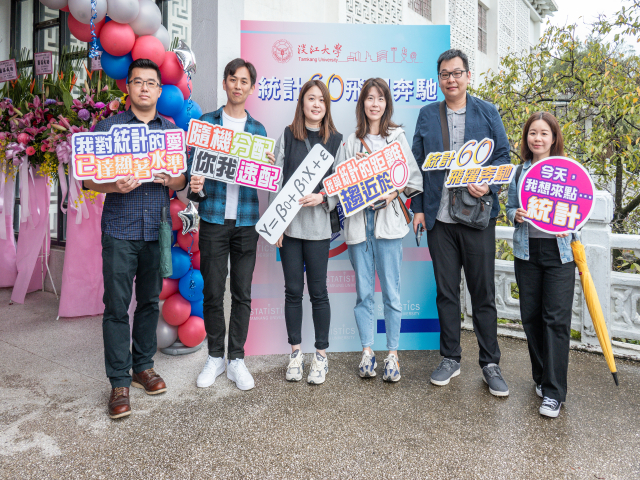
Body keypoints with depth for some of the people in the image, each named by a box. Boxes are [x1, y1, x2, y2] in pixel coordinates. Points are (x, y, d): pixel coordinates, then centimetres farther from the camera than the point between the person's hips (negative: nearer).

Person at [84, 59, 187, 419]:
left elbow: (183, 179, 11)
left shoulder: (172, 131, 13)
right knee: (117, 306, -1)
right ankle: (120, 382, 10)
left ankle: (144, 366, 26)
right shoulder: (108, 127, 5)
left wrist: (169, 179, -12)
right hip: (120, 230, -2)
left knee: (150, 301, 10)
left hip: (157, 230, 2)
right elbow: (89, 177, 1)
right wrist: (116, 186, -19)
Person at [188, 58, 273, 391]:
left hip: (246, 220, 2)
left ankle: (237, 359, 20)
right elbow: (192, 163, 4)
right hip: (213, 217, -1)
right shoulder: (205, 122, 7)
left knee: (242, 293, 6)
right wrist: (194, 183, -18)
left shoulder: (257, 129, 12)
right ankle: (215, 357, 23)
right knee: (213, 292, 5)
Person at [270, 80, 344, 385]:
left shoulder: (335, 141, 6)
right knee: (293, 290, 8)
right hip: (288, 224, 1)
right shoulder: (287, 137, 7)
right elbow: (275, 180, 4)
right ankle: (295, 353, 23)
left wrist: (322, 197, -15)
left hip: (318, 226, -1)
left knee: (318, 291, 4)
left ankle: (321, 355, 18)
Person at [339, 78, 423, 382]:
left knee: (391, 290, 1)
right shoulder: (351, 141, 12)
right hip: (358, 219, 2)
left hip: (388, 219, -2)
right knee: (364, 291, 6)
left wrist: (393, 193, -12)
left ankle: (393, 354, 14)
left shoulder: (397, 137, 7)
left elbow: (414, 178, 3)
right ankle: (367, 351, 18)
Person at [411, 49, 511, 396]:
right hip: (439, 216, 1)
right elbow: (418, 165, 9)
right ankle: (450, 358, 24)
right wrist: (418, 207, 2)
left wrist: (489, 185, -16)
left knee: (483, 292, 5)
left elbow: (503, 156, 4)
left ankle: (490, 364, 19)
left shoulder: (487, 113, 7)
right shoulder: (427, 115, 10)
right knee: (446, 291, 9)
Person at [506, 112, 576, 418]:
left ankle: (554, 392, 5)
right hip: (527, 252, 3)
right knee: (531, 316, 8)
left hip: (559, 252, -3)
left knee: (556, 319, -4)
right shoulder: (519, 171, 9)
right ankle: (541, 377, 27)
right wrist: (516, 215, -9)